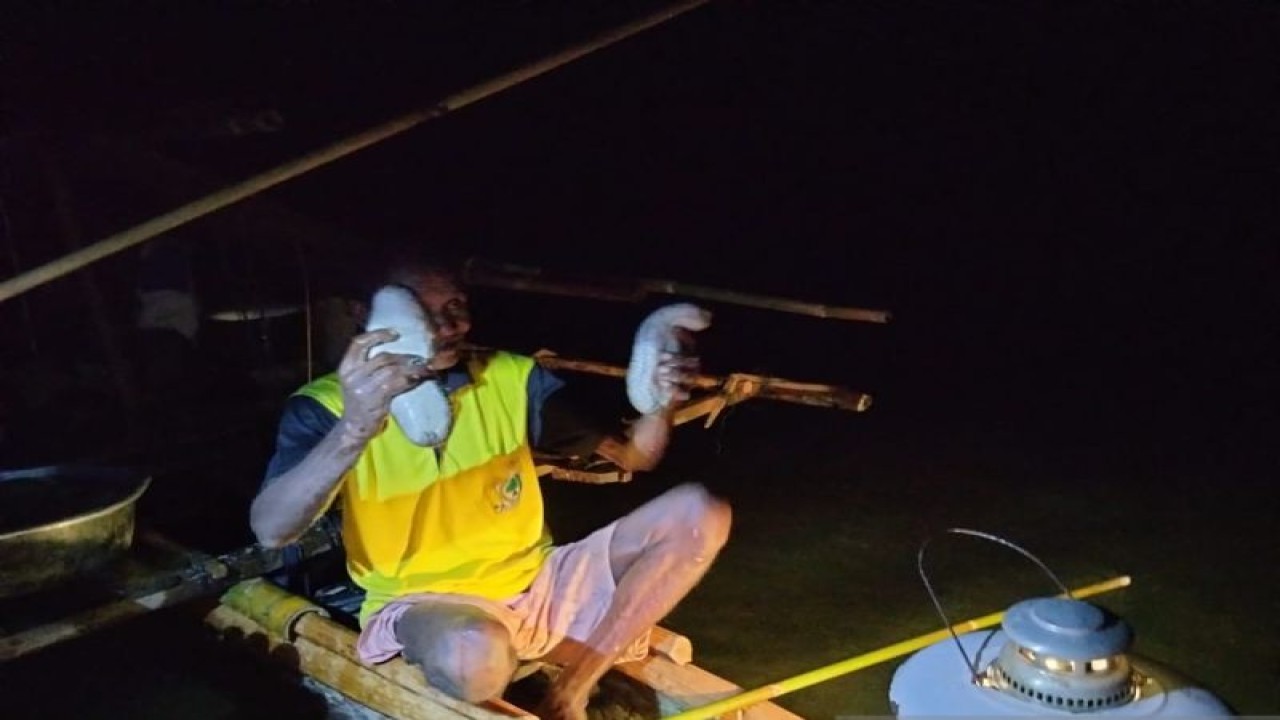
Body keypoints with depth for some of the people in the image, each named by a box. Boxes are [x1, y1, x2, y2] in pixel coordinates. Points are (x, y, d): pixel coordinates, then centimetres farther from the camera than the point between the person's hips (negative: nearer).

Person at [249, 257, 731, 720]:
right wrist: (353, 429, -42)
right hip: (422, 602, -4)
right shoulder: (328, 405, -8)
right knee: (472, 653, -42)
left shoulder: (512, 378, 1)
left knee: (699, 513, -11)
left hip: (537, 587, 5)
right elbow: (270, 531, -25)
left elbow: (631, 456, 3)